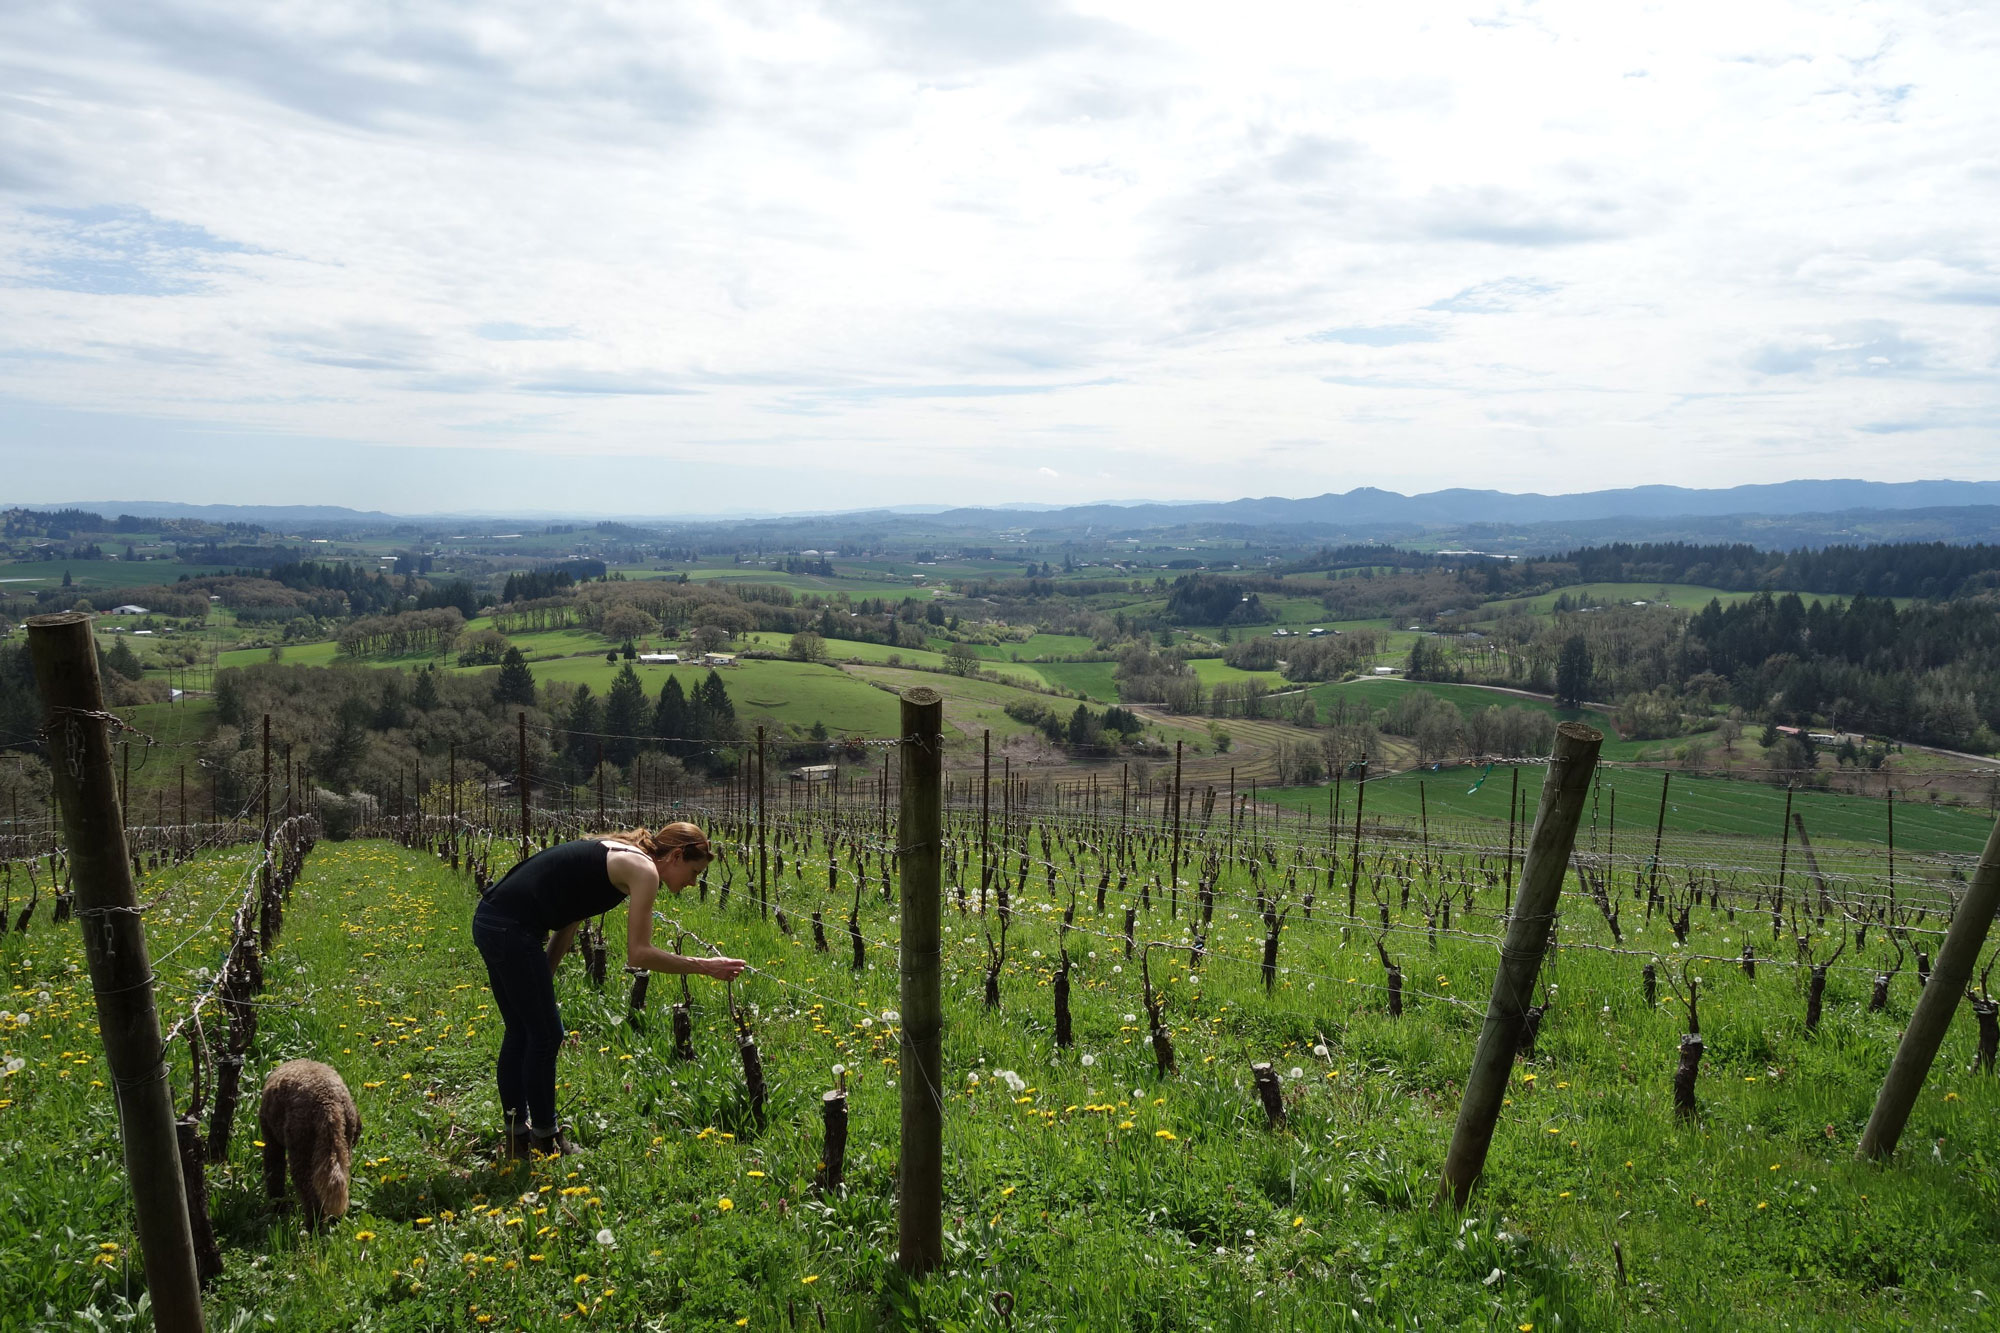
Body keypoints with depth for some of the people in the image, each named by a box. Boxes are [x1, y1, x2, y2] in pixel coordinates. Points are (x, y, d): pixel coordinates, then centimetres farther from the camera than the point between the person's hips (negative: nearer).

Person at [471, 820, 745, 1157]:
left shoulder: (617, 853, 18)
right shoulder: (644, 869, -9)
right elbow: (639, 954, -14)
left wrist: (542, 982, 18)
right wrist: (704, 967, -8)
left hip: (490, 920, 10)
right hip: (511, 930, -10)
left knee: (520, 1031, 19)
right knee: (544, 1035, 5)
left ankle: (518, 1136, 30)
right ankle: (546, 1140, 19)